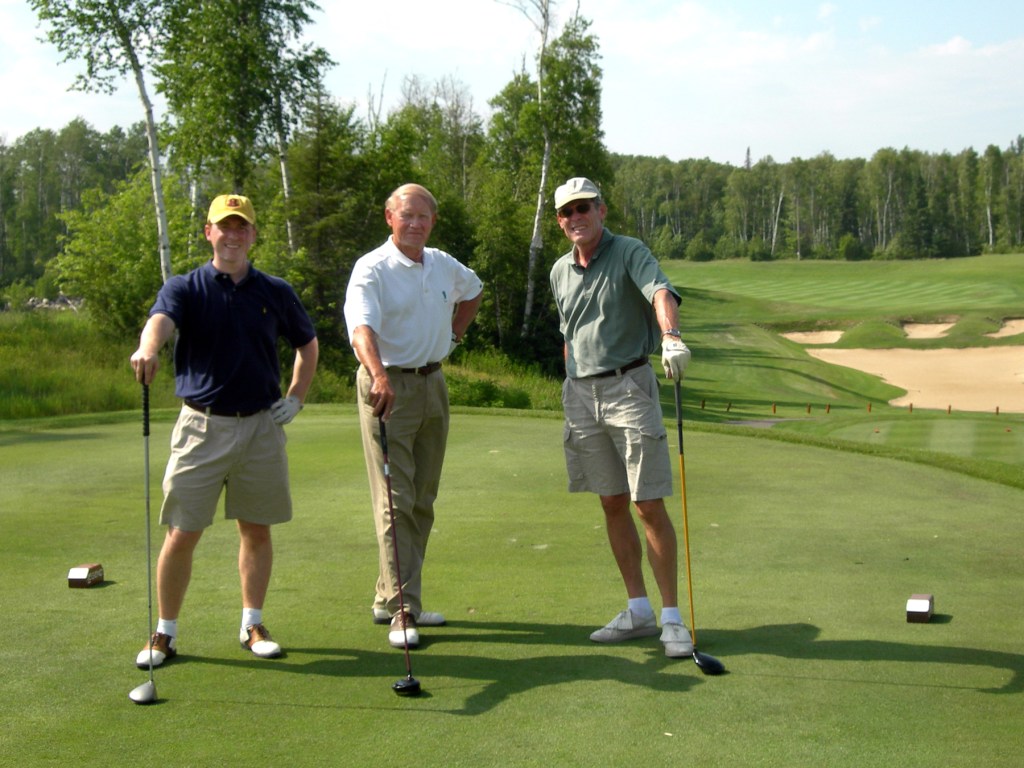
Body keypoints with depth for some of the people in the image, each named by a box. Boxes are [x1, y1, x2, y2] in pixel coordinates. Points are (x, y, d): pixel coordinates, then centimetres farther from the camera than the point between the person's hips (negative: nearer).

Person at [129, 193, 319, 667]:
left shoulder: (275, 292, 7)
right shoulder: (185, 288, -1)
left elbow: (308, 343, 21)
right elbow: (161, 320, -24)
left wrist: (295, 398, 9)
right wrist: (148, 348, -47)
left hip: (261, 427, 2)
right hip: (202, 426, -2)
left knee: (257, 530, 9)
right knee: (182, 535, -1)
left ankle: (252, 626, 24)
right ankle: (165, 634, 14)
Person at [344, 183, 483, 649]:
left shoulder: (444, 266, 10)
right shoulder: (372, 269, -11)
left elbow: (473, 291, 34)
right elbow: (362, 328, -28)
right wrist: (379, 375, -46)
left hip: (433, 385, 7)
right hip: (388, 387, -7)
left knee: (422, 501, 9)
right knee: (395, 501, -9)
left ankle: (390, 598, 21)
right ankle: (401, 611, -7)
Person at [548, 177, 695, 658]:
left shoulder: (629, 253, -7)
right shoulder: (560, 272, 12)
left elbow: (661, 293, -27)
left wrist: (671, 336, -47)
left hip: (629, 386, -6)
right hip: (580, 394, 6)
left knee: (650, 506, -7)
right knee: (612, 504, 8)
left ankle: (672, 617, 1)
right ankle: (638, 611, 17)